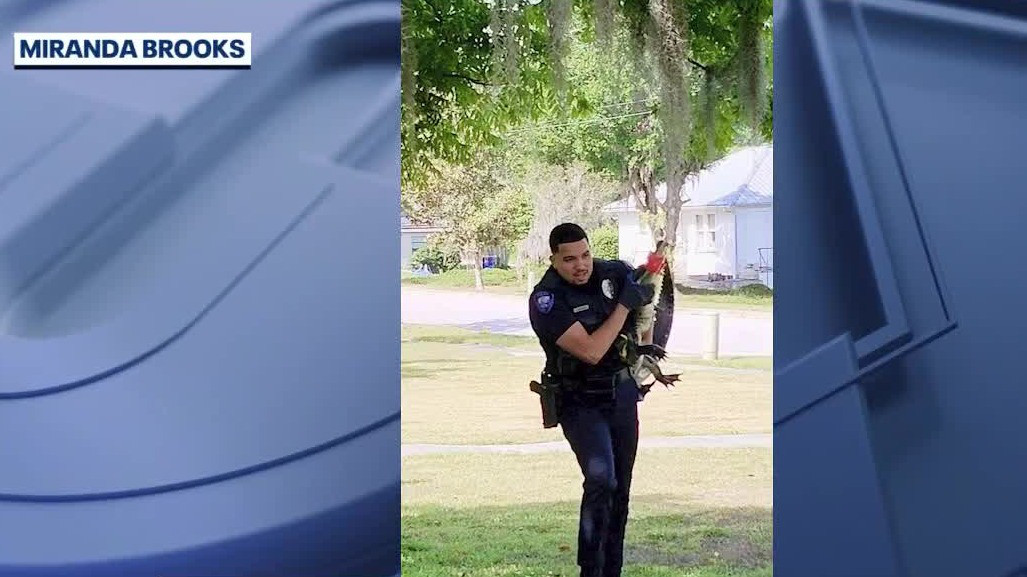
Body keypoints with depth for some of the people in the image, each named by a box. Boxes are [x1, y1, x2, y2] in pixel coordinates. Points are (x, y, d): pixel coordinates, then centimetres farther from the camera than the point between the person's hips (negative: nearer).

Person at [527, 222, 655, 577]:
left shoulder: (613, 273, -5)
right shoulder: (546, 299, -20)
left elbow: (646, 297, 19)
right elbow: (591, 351, -28)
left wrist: (645, 347, 11)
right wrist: (625, 304, -23)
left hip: (623, 394, 5)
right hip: (581, 401, -5)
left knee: (620, 487, 10)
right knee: (601, 477, -25)